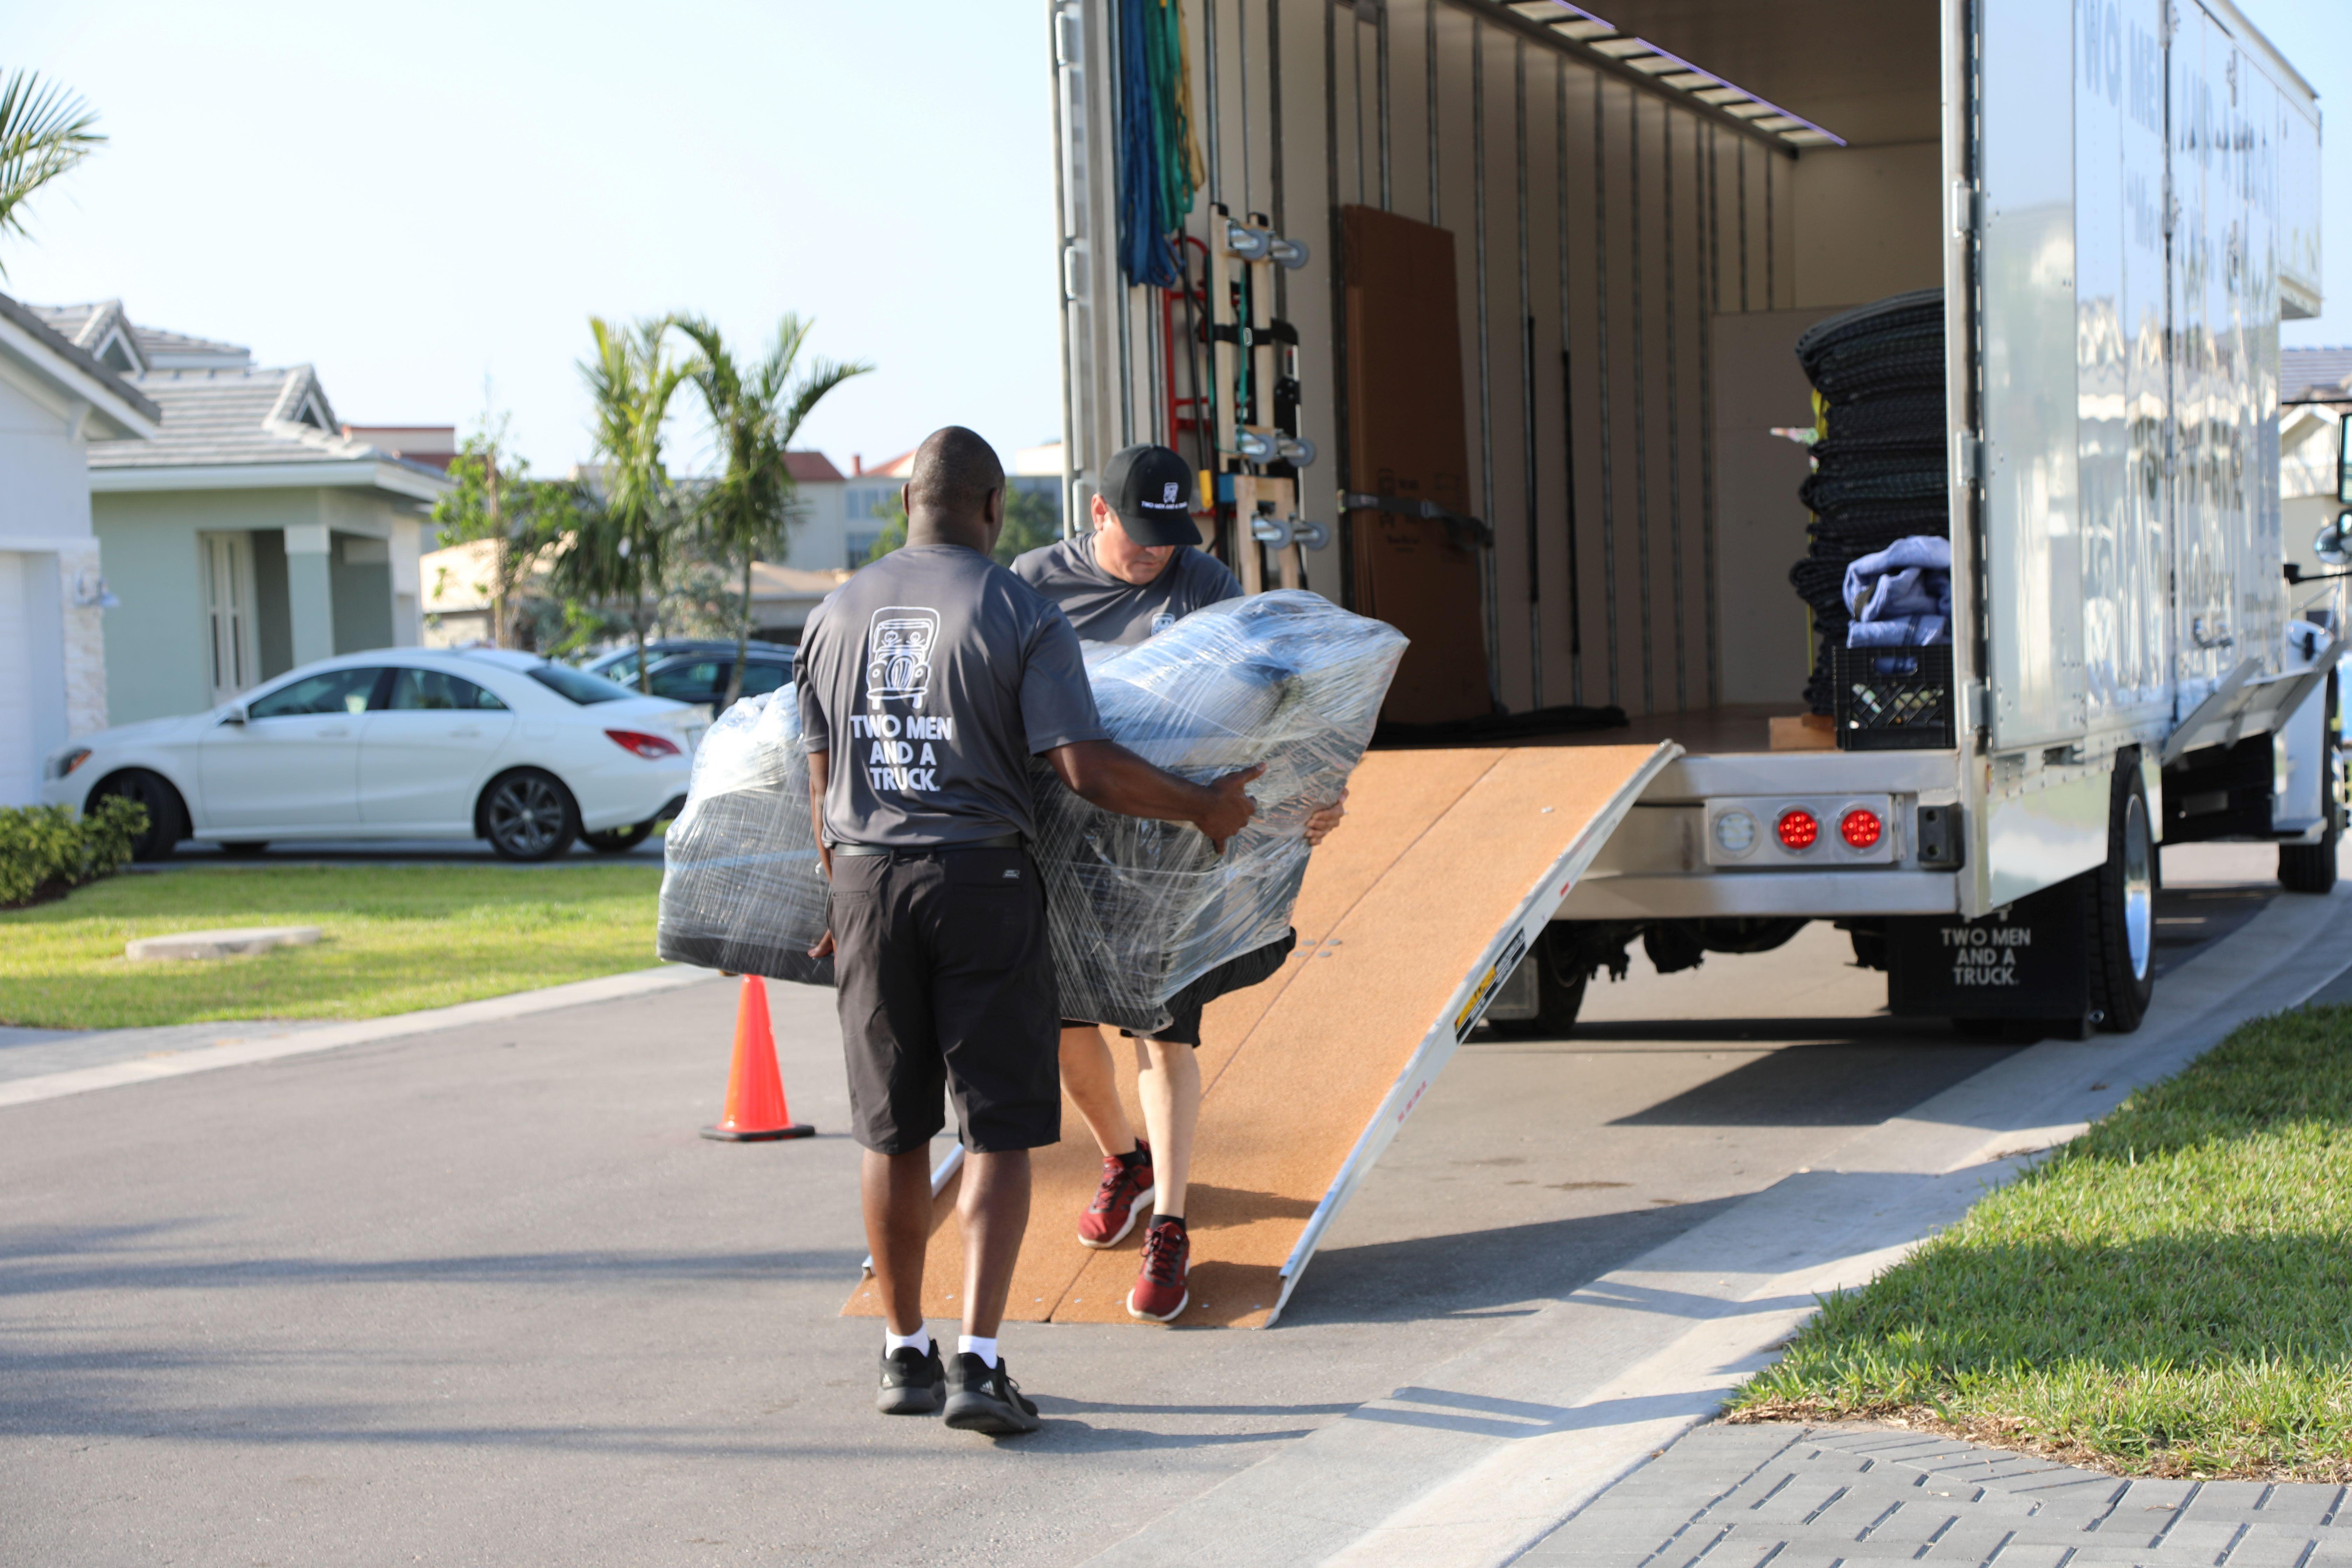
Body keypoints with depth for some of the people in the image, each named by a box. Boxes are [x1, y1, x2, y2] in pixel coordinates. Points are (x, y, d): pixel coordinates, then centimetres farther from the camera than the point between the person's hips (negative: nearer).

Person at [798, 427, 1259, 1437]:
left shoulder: (835, 617, 7)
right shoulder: (1023, 617, -6)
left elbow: (822, 781, 10)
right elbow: (1088, 769, -14)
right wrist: (1204, 809, 0)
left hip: (869, 877, 4)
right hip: (982, 880, -4)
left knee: (894, 1133, 12)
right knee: (999, 1132, 1)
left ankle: (905, 1356, 21)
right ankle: (977, 1364, -8)